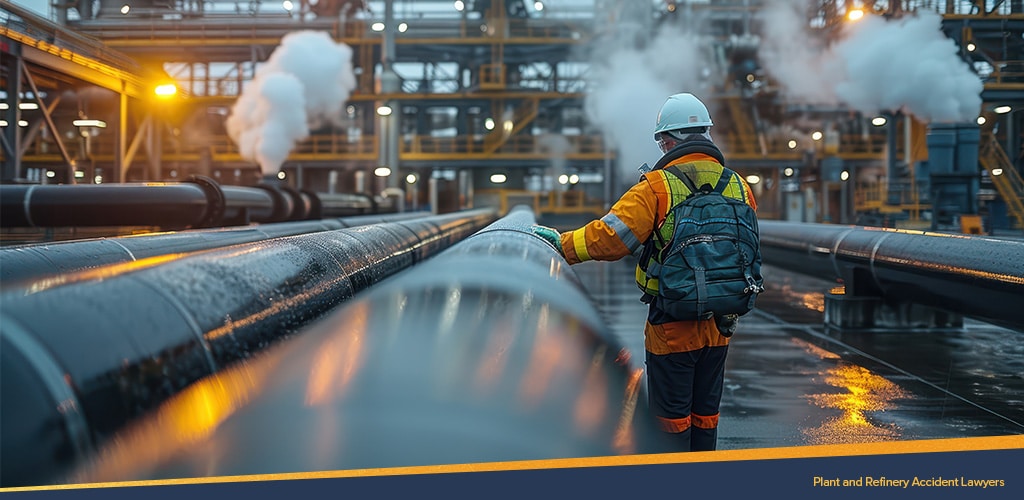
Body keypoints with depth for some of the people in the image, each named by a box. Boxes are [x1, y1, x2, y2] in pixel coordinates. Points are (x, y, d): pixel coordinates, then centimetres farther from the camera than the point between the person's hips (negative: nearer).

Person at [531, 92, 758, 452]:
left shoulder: (657, 187, -15)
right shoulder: (739, 187, 2)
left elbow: (610, 237, -19)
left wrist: (563, 243, -7)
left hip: (672, 326, -5)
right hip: (720, 326, 5)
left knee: (671, 416, 6)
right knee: (706, 412, 18)